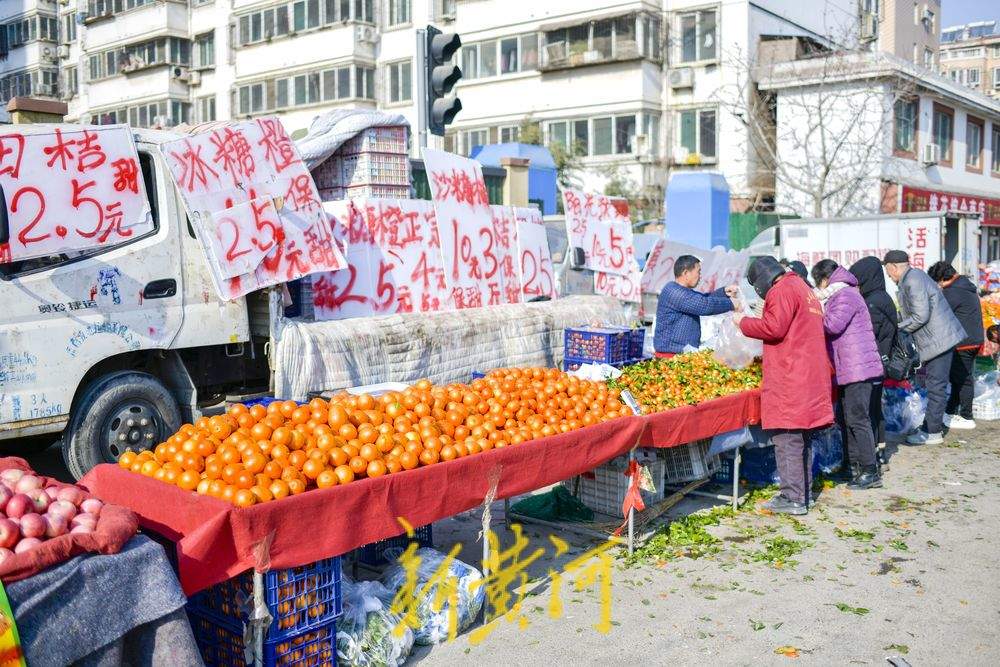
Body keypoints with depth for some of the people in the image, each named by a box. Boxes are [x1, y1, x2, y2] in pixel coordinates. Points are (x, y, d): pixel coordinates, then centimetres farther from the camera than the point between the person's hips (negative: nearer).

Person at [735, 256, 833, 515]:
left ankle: (793, 499, -8)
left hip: (790, 379, -10)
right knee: (802, 439, 15)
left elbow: (774, 328, -17)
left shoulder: (783, 290, -6)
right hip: (811, 378, 10)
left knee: (786, 439, -8)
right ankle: (803, 494, 21)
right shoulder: (805, 290, 25)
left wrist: (744, 323, -4)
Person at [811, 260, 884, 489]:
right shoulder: (838, 296, 21)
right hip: (848, 370, 11)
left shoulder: (845, 295, -12)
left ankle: (871, 472, -4)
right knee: (847, 418, 15)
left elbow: (833, 324, -23)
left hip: (857, 368, -11)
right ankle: (855, 464, 23)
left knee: (857, 419, -8)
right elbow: (830, 326, 17)